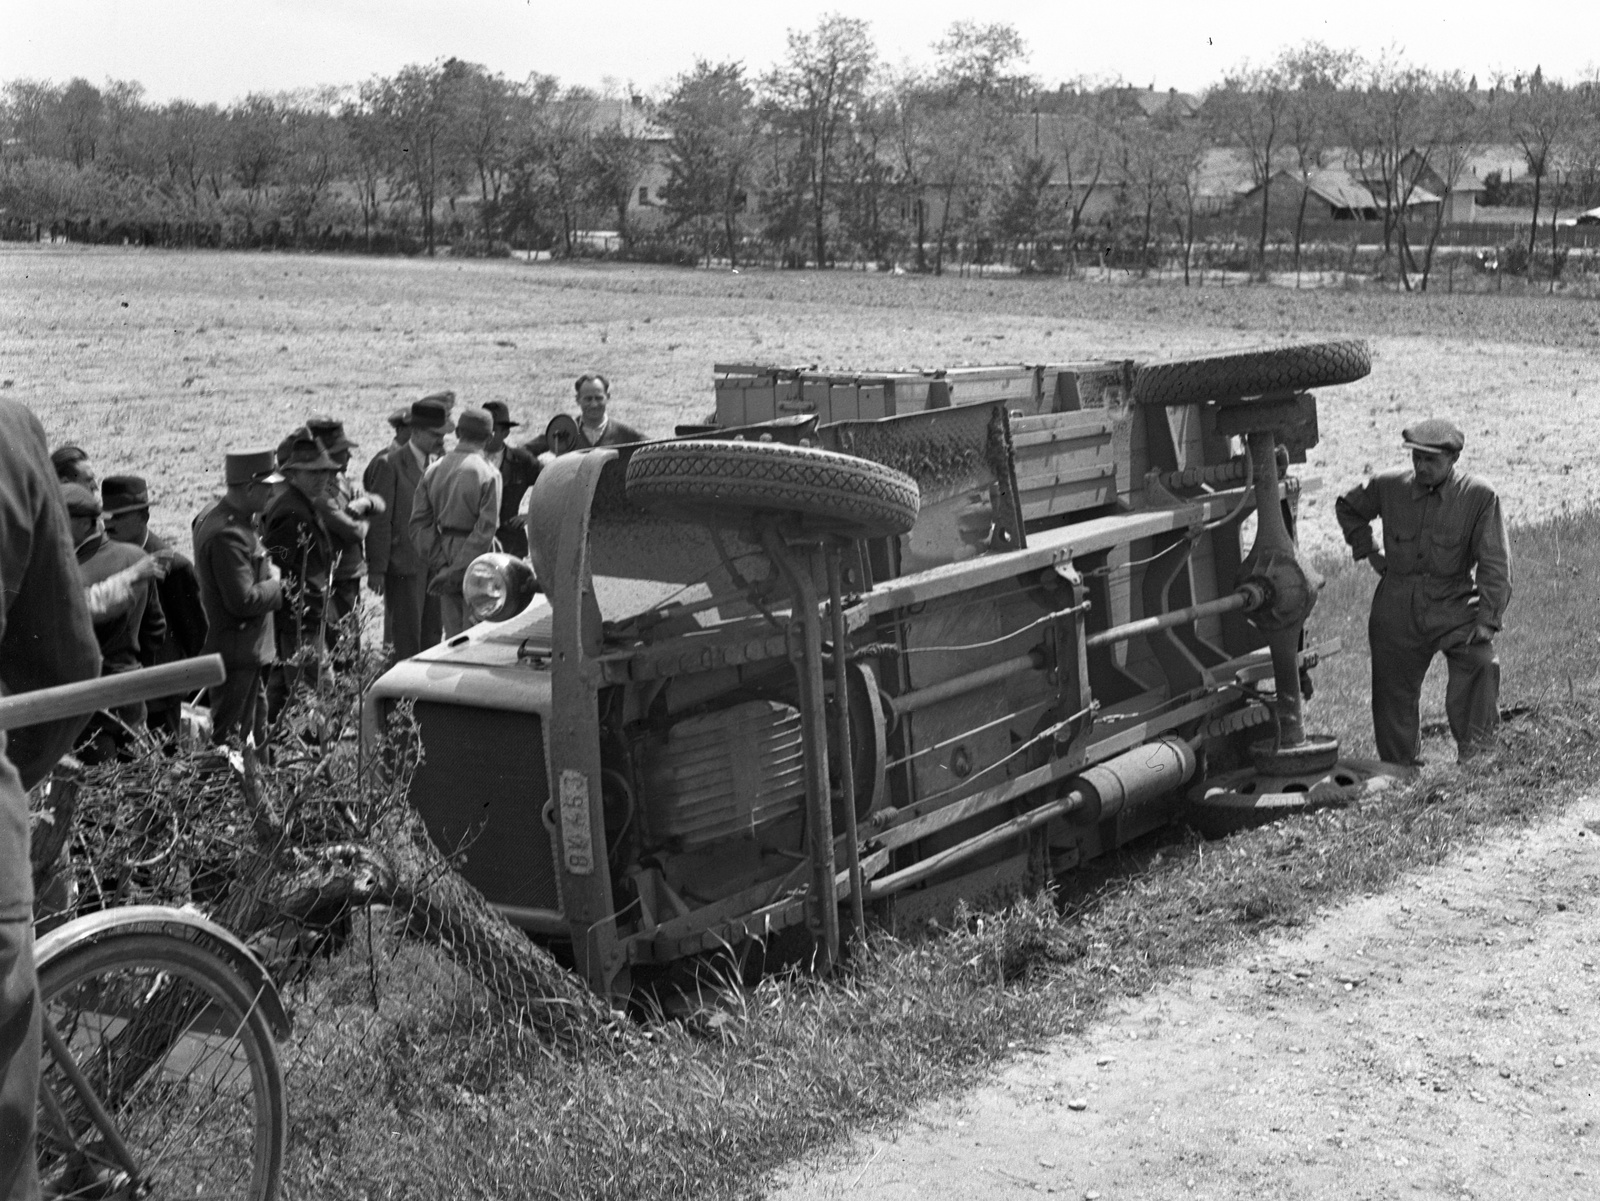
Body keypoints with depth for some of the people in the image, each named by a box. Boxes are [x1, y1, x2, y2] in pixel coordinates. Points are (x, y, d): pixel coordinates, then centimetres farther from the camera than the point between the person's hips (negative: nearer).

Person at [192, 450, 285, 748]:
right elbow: (243, 601, -27)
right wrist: (276, 585, -12)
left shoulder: (216, 513, 7)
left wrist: (267, 571, 3)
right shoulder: (228, 534, -26)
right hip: (238, 655, -11)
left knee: (256, 734, 20)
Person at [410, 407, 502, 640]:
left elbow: (419, 523, 2)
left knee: (453, 633, 12)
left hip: (445, 552, 5)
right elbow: (485, 529, -16)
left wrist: (440, 565, -1)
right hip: (475, 564, -5)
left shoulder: (434, 470, 4)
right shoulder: (488, 474, -10)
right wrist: (458, 570, -12)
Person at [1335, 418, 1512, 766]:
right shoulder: (1388, 486, 2)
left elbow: (1494, 564, -7)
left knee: (1480, 660, -30)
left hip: (1453, 603, -3)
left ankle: (1474, 755, -21)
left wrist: (1487, 619, -16)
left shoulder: (1479, 497, -7)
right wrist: (1368, 551, 12)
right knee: (1393, 695, 7)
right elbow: (1347, 507, 23)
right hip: (1397, 608, 3)